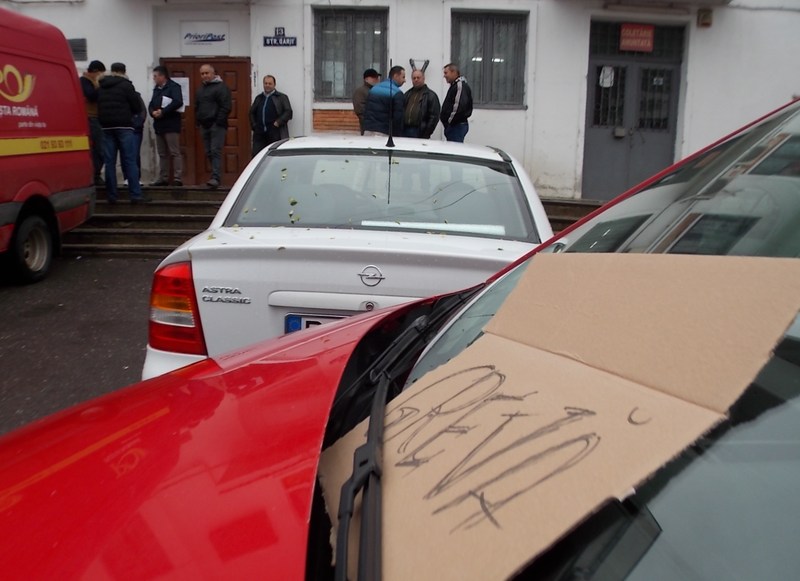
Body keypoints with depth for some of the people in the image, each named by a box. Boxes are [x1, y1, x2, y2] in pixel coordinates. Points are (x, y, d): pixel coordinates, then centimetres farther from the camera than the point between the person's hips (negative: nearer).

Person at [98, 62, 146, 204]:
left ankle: (111, 196, 5)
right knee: (130, 161, -4)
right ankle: (135, 195, -8)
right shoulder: (126, 85, -2)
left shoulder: (101, 87, 13)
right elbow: (138, 107, -2)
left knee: (109, 162, 5)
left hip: (106, 127, 4)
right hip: (123, 126, -4)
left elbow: (98, 107, 15)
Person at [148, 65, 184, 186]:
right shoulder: (156, 89, 20)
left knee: (175, 153, -8)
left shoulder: (173, 87, -5)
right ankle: (163, 178, 15)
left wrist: (163, 111, -19)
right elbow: (151, 105, 18)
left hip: (171, 125, -8)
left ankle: (178, 179, -9)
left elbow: (178, 102, -20)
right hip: (159, 125, 8)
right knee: (162, 154, 10)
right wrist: (153, 112, -5)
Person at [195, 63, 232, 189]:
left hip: (216, 125, -8)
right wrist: (198, 121, 13)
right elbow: (197, 106, 26)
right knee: (209, 153, 8)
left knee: (215, 151, -14)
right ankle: (216, 176, 15)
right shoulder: (200, 89, 19)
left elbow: (227, 107, -13)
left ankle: (215, 178, -18)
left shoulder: (221, 87, -6)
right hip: (204, 125, 8)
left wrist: (219, 122, -16)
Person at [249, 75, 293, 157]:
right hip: (259, 133, 4)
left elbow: (288, 112, -2)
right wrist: (253, 125, 10)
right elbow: (252, 112, 25)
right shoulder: (258, 98, 22)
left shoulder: (282, 97, 8)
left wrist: (278, 122, -12)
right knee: (256, 155, -2)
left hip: (275, 133, -4)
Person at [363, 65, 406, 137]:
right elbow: (398, 118, -10)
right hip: (384, 133, -6)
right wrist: (398, 136, -2)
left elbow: (366, 110, 16)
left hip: (368, 131, 7)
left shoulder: (373, 88, 16)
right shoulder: (397, 93, -6)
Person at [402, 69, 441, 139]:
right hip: (405, 132, 5)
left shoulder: (431, 95, 2)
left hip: (420, 133, -4)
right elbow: (402, 112, 17)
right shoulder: (407, 94, 18)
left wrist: (427, 133, -11)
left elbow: (434, 116, -4)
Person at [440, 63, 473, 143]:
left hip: (457, 126, -10)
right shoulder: (454, 85, 20)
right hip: (453, 126, 10)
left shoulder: (460, 85, -11)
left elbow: (459, 107, -23)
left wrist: (450, 121, -16)